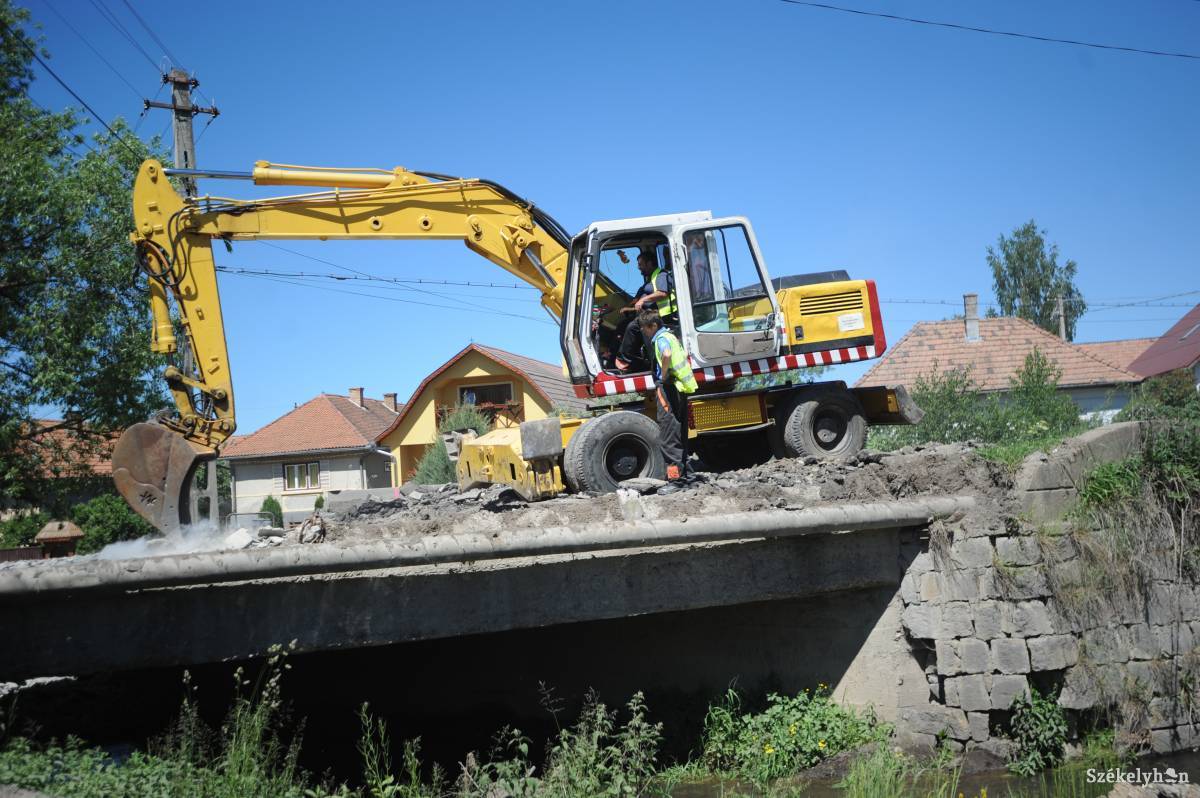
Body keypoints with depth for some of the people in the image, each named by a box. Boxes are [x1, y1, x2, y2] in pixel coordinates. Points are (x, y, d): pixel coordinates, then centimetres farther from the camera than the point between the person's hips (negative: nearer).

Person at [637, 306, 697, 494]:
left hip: (667, 389, -10)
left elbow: (666, 354, -36)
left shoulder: (661, 338, -12)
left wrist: (663, 376, -22)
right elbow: (684, 356, 34)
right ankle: (686, 474, 23)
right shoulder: (671, 336, 18)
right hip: (680, 389, 10)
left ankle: (676, 479, -6)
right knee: (680, 435, 16)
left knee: (668, 438, -6)